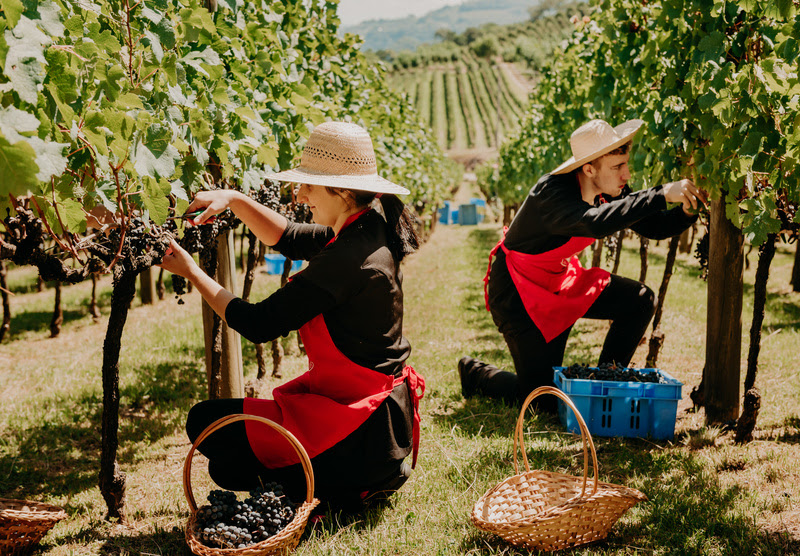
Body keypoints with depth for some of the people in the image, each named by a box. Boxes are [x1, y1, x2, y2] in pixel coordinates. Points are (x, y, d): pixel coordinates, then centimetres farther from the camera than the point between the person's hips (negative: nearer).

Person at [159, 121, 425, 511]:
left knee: (206, 422, -5)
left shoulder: (348, 258, -25)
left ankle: (344, 487, -4)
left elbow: (258, 324, -20)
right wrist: (234, 200, 4)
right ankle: (374, 473, 14)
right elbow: (290, 239, 18)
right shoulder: (372, 230, 3)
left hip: (362, 429, -10)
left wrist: (192, 272, -9)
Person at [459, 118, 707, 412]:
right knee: (544, 399, -9)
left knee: (640, 300, -5)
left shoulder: (610, 189, -10)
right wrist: (661, 194, -54)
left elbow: (653, 227, -3)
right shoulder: (551, 192, -33)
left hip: (561, 279, 8)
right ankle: (473, 372, 19)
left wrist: (686, 212, -24)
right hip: (517, 290, -8)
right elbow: (595, 223, -53)